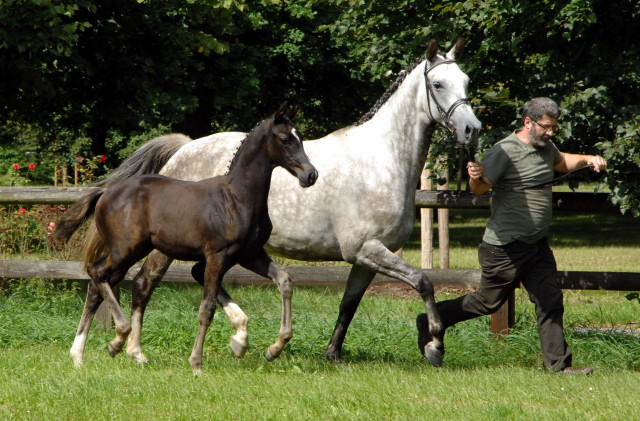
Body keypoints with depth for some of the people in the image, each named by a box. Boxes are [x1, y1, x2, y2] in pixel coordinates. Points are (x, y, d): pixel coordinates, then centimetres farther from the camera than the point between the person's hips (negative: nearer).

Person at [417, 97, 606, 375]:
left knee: (550, 302, 1)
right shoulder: (505, 151, -17)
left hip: (537, 246, 8)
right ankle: (430, 322, 21)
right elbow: (480, 188, -21)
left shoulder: (545, 147, 10)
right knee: (488, 302, 3)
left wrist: (587, 160, 16)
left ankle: (559, 364, 3)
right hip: (506, 246, -8)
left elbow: (560, 162, 33)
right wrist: (476, 178, -44)